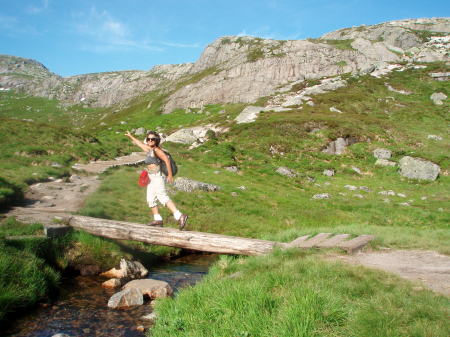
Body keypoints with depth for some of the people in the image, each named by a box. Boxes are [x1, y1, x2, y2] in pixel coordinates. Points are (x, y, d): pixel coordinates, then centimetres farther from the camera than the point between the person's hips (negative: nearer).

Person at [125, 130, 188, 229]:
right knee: (150, 199, 12)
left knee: (163, 197, -21)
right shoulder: (149, 149, 17)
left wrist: (170, 175, -24)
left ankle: (180, 216, -30)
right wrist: (130, 136, 46)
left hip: (157, 177, -10)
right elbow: (140, 143, 34)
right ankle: (158, 220, 19)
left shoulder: (156, 150, -10)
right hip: (152, 178, 10)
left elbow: (167, 160, -21)